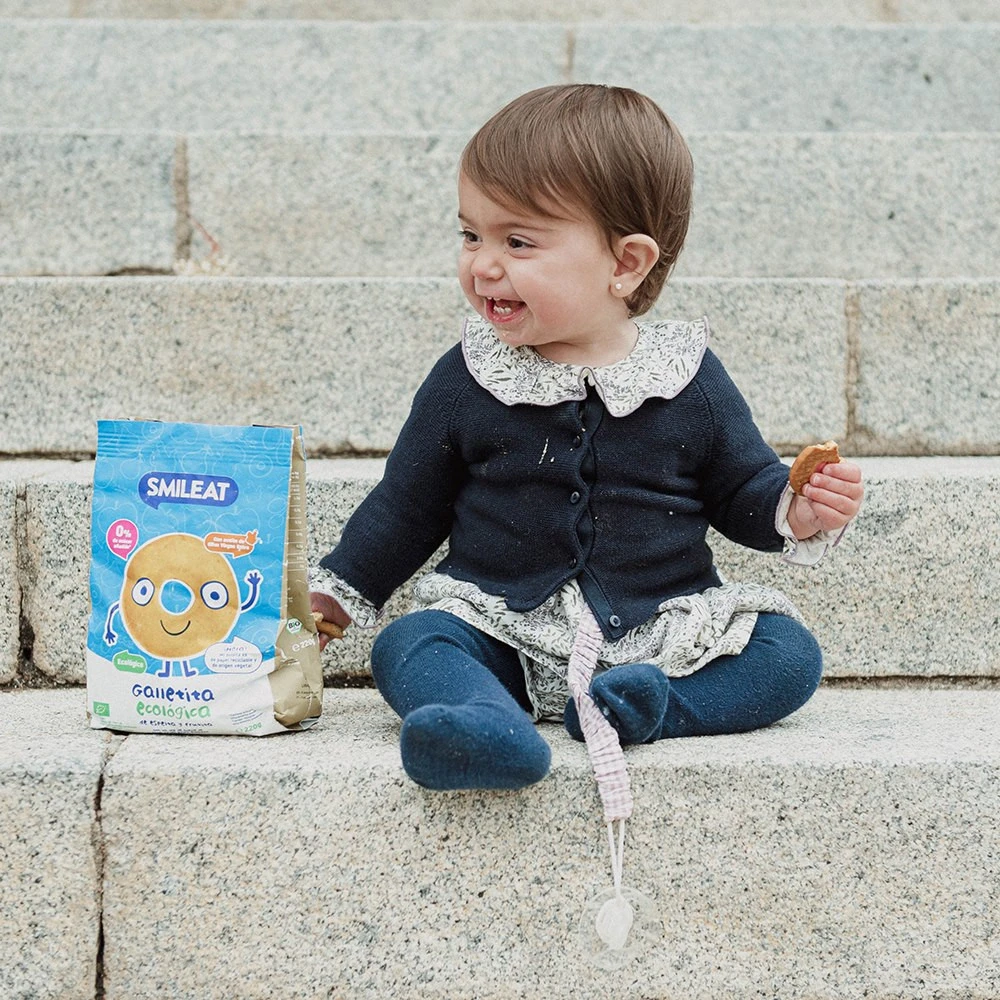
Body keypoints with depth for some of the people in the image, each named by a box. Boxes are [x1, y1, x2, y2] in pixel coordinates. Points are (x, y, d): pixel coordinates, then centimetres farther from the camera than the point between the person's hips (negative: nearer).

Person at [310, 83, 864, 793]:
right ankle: (489, 725, -56)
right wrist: (338, 590, 9)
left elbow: (743, 489, 9)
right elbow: (407, 506, 12)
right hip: (501, 635, 0)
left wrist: (799, 510, -11)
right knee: (406, 645, -27)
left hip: (662, 638, 0)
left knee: (788, 653, -19)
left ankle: (636, 708, -35)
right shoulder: (466, 381, 2)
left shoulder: (689, 380, -1)